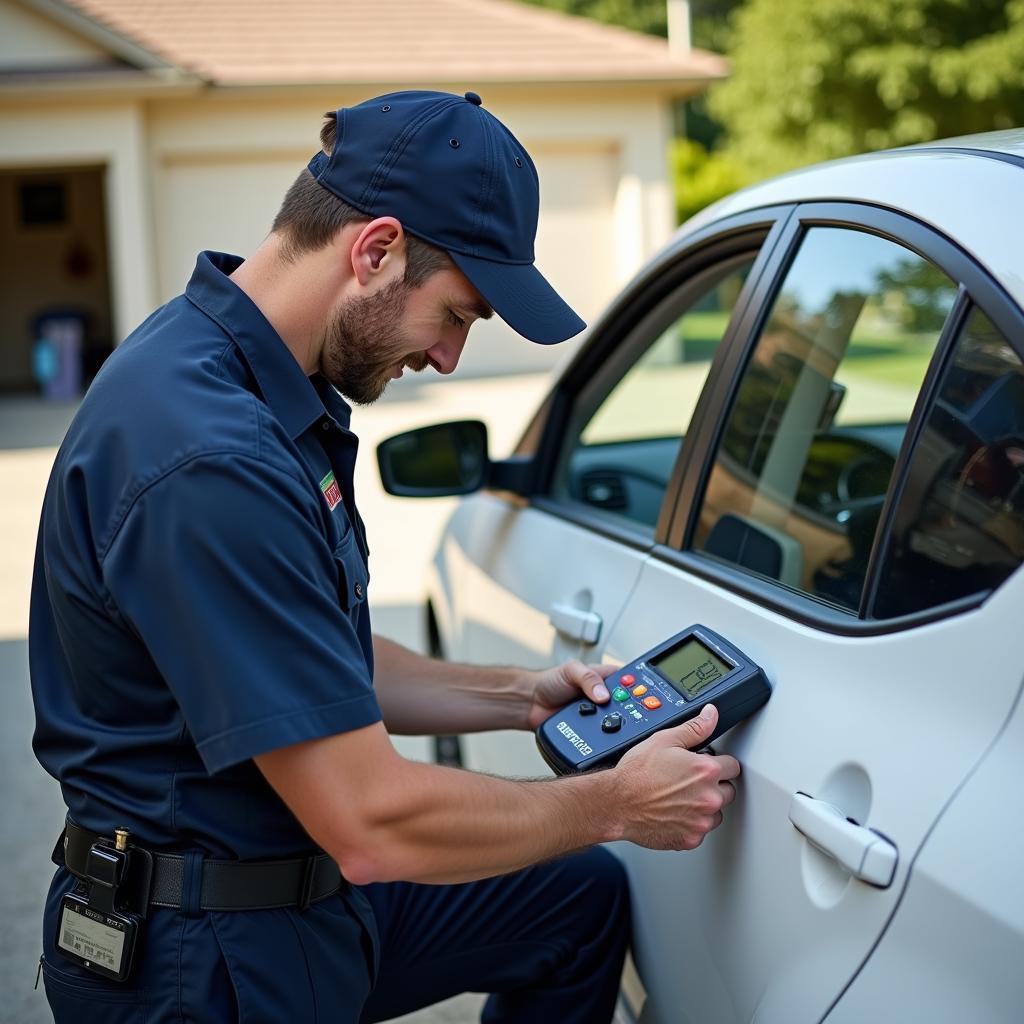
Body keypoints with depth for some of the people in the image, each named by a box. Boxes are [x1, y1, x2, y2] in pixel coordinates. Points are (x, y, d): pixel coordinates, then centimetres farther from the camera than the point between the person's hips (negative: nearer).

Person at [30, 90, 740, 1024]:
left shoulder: (280, 399, 3)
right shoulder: (210, 460, -29)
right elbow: (370, 823, -27)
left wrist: (518, 698, 7)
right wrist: (617, 804, -15)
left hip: (310, 886, 9)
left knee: (583, 895, 18)